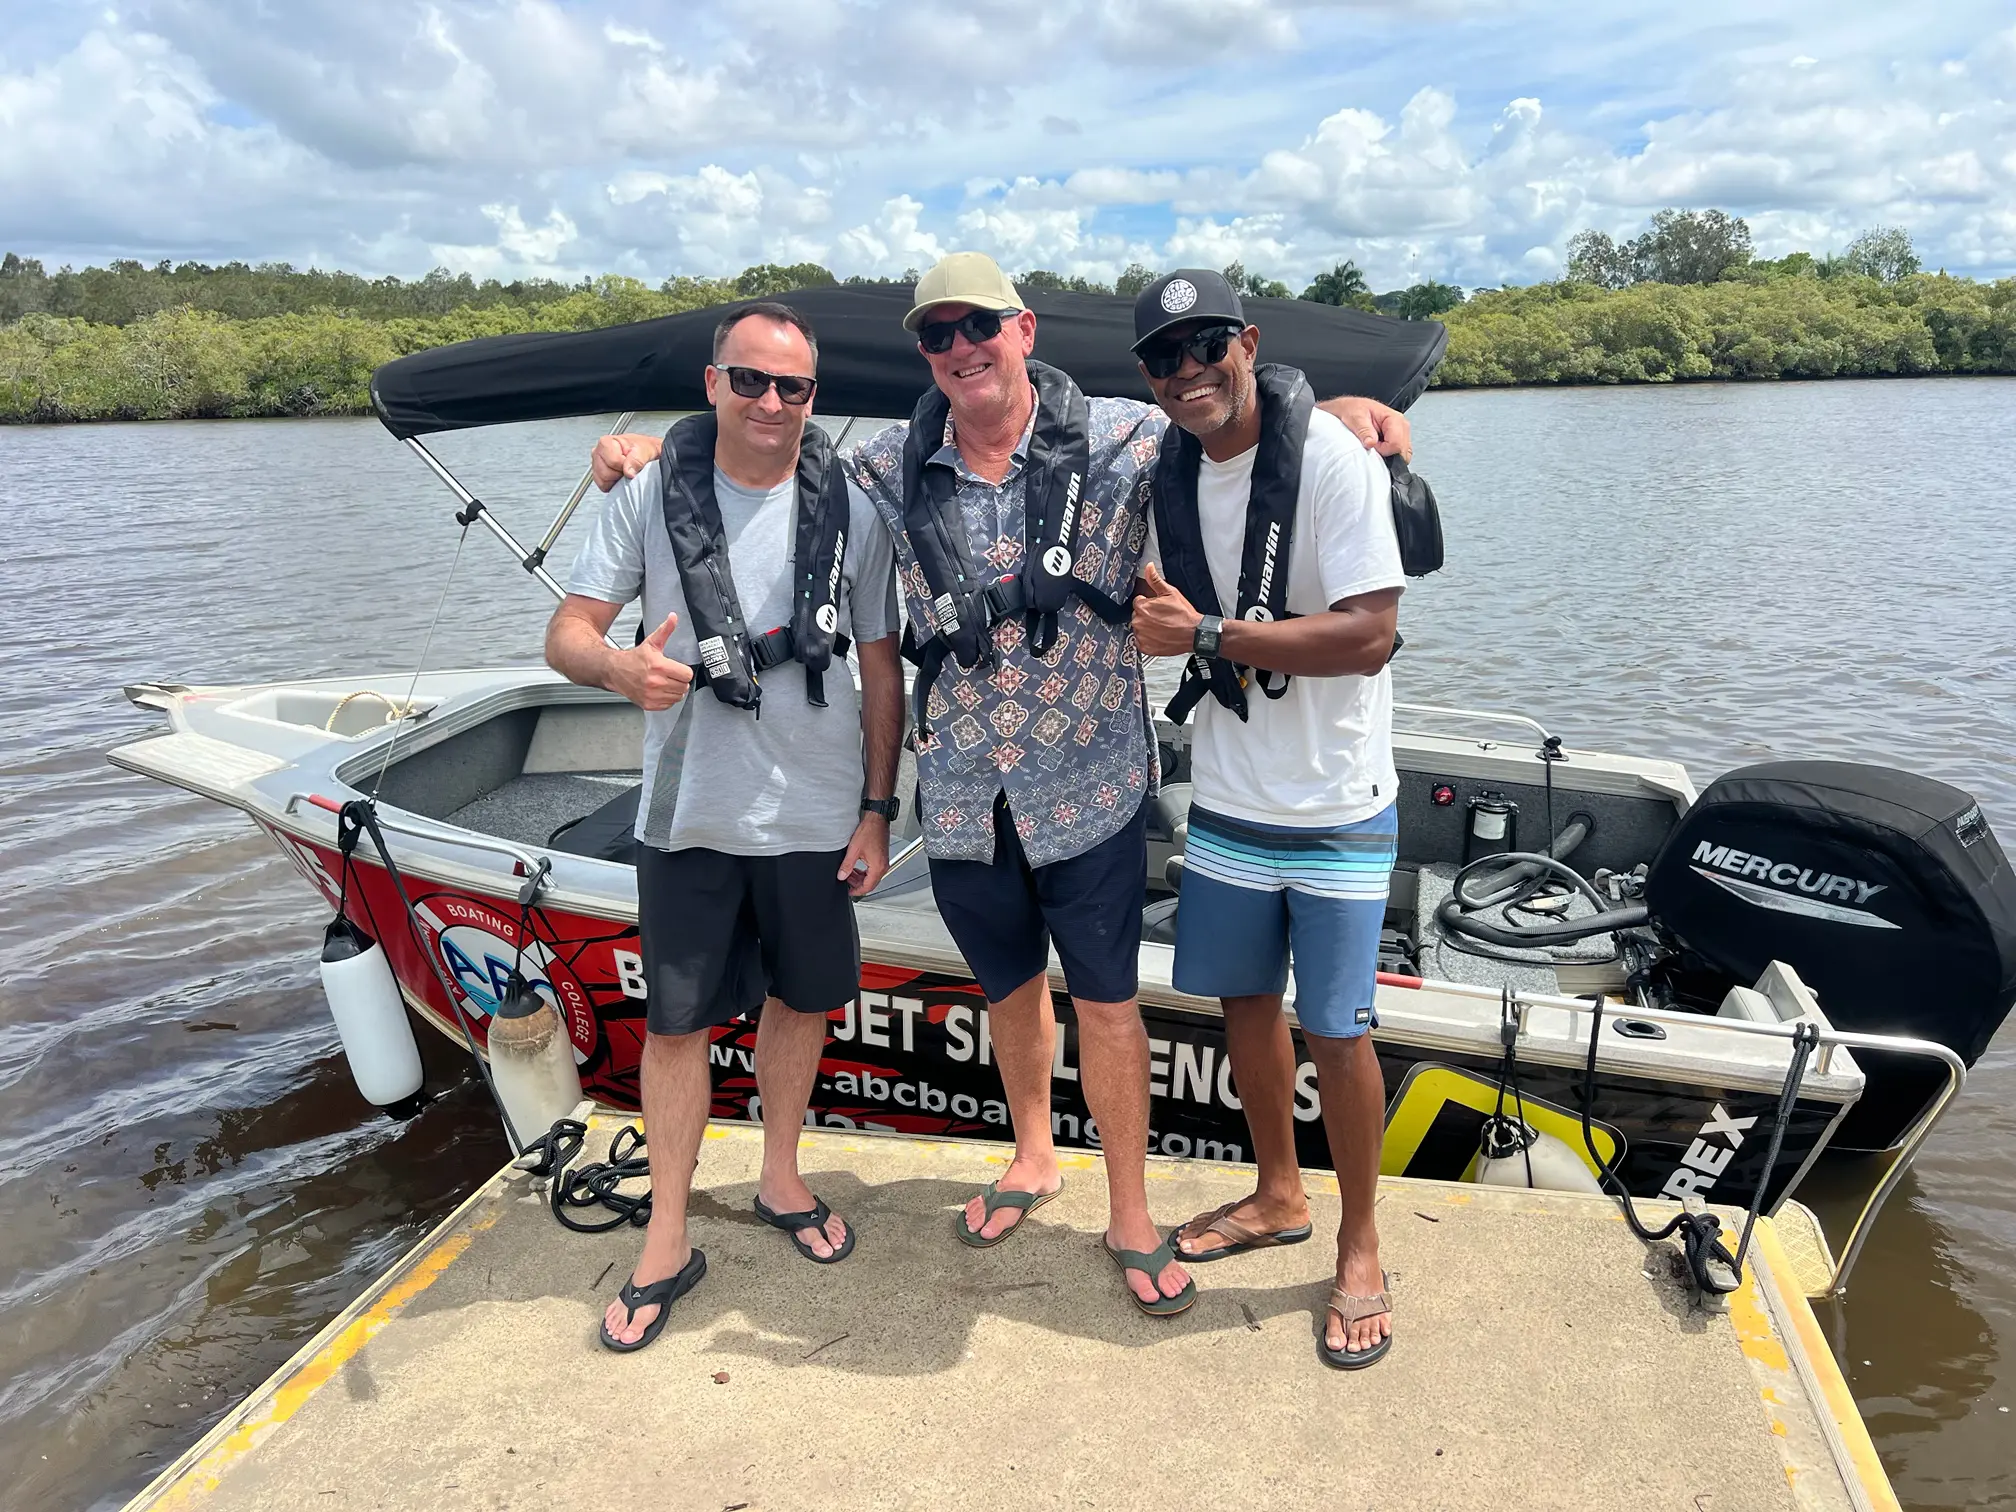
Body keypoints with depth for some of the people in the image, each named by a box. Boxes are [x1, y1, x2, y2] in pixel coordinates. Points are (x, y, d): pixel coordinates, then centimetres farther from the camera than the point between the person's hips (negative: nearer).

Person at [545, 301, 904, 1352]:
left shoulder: (849, 511, -2)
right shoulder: (648, 494, -4)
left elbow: (881, 670, 3)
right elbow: (566, 633, -4)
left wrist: (878, 810, 0)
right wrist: (619, 665, -28)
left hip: (816, 814, 1)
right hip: (687, 816, -1)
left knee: (801, 998, 15)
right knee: (676, 1021, 7)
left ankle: (780, 1178, 39)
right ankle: (667, 1243, 23)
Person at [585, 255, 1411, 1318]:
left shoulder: (1122, 440, -6)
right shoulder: (892, 470, 0)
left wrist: (1344, 407, -12)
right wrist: (646, 448, 4)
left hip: (1089, 785, -2)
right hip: (962, 794, 3)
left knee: (1106, 1000, 7)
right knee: (1009, 988, 20)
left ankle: (1131, 1217, 27)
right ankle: (1033, 1158, 46)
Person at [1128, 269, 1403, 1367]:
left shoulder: (1330, 458, -16)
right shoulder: (1169, 470, 4)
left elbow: (1368, 636, -24)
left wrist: (1205, 636, -23)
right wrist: (1154, 611, -4)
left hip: (1336, 810, -6)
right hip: (1225, 799, 6)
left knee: (1335, 1030, 3)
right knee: (1245, 999, 17)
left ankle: (1360, 1247, 25)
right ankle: (1277, 1196, 40)